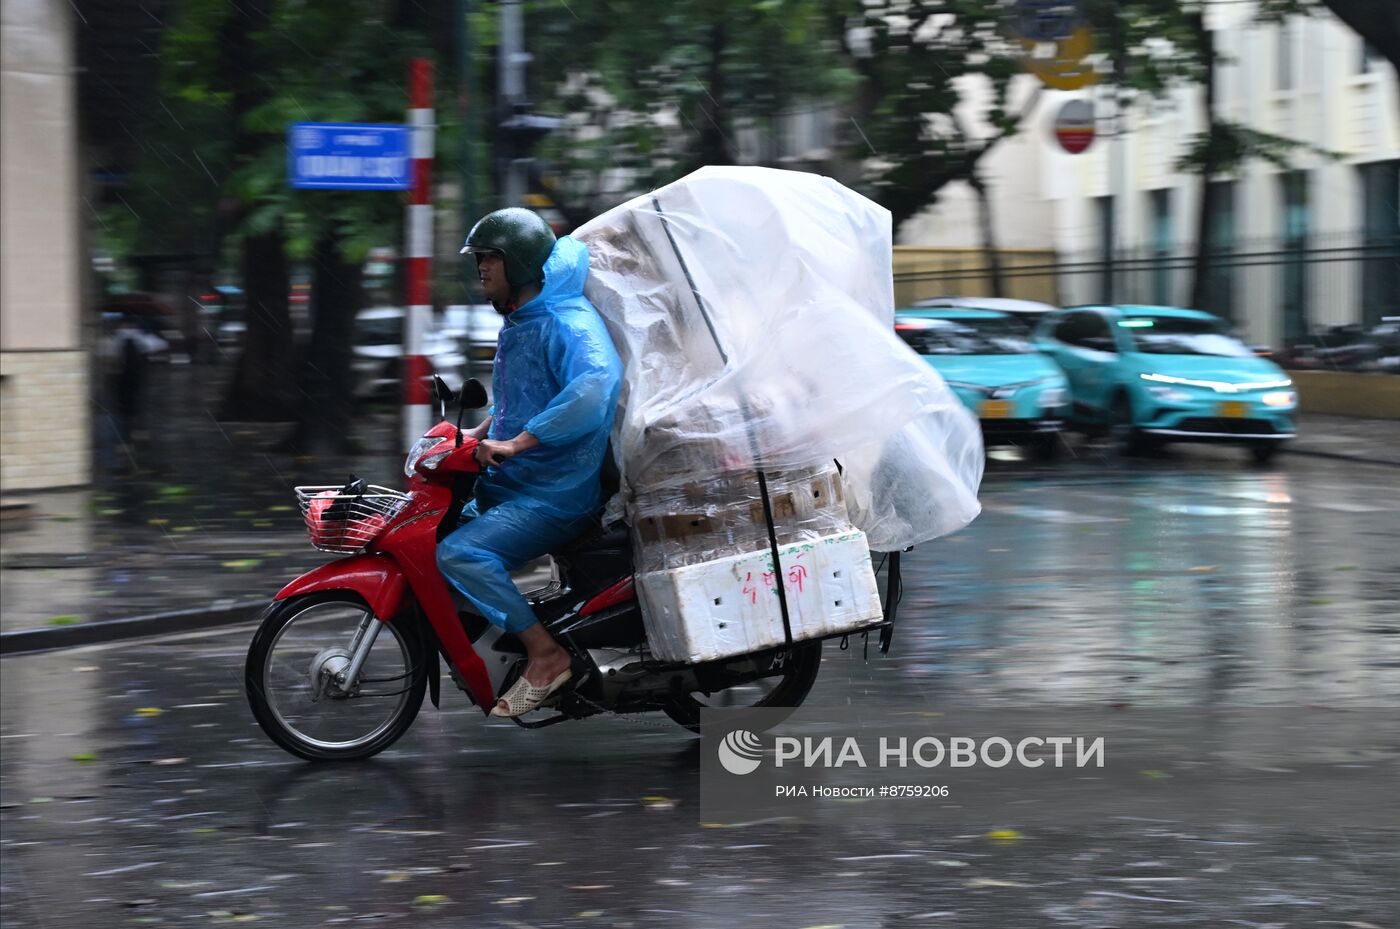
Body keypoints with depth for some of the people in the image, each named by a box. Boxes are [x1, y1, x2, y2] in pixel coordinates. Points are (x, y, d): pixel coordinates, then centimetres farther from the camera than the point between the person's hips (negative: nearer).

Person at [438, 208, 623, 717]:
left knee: (460, 553, -27)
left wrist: (515, 443, -36)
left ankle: (546, 654, -19)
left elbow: (597, 382, -38)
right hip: (507, 484, 11)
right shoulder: (517, 325, 15)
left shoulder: (567, 323, -17)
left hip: (554, 496, -11)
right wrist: (479, 435, 15)